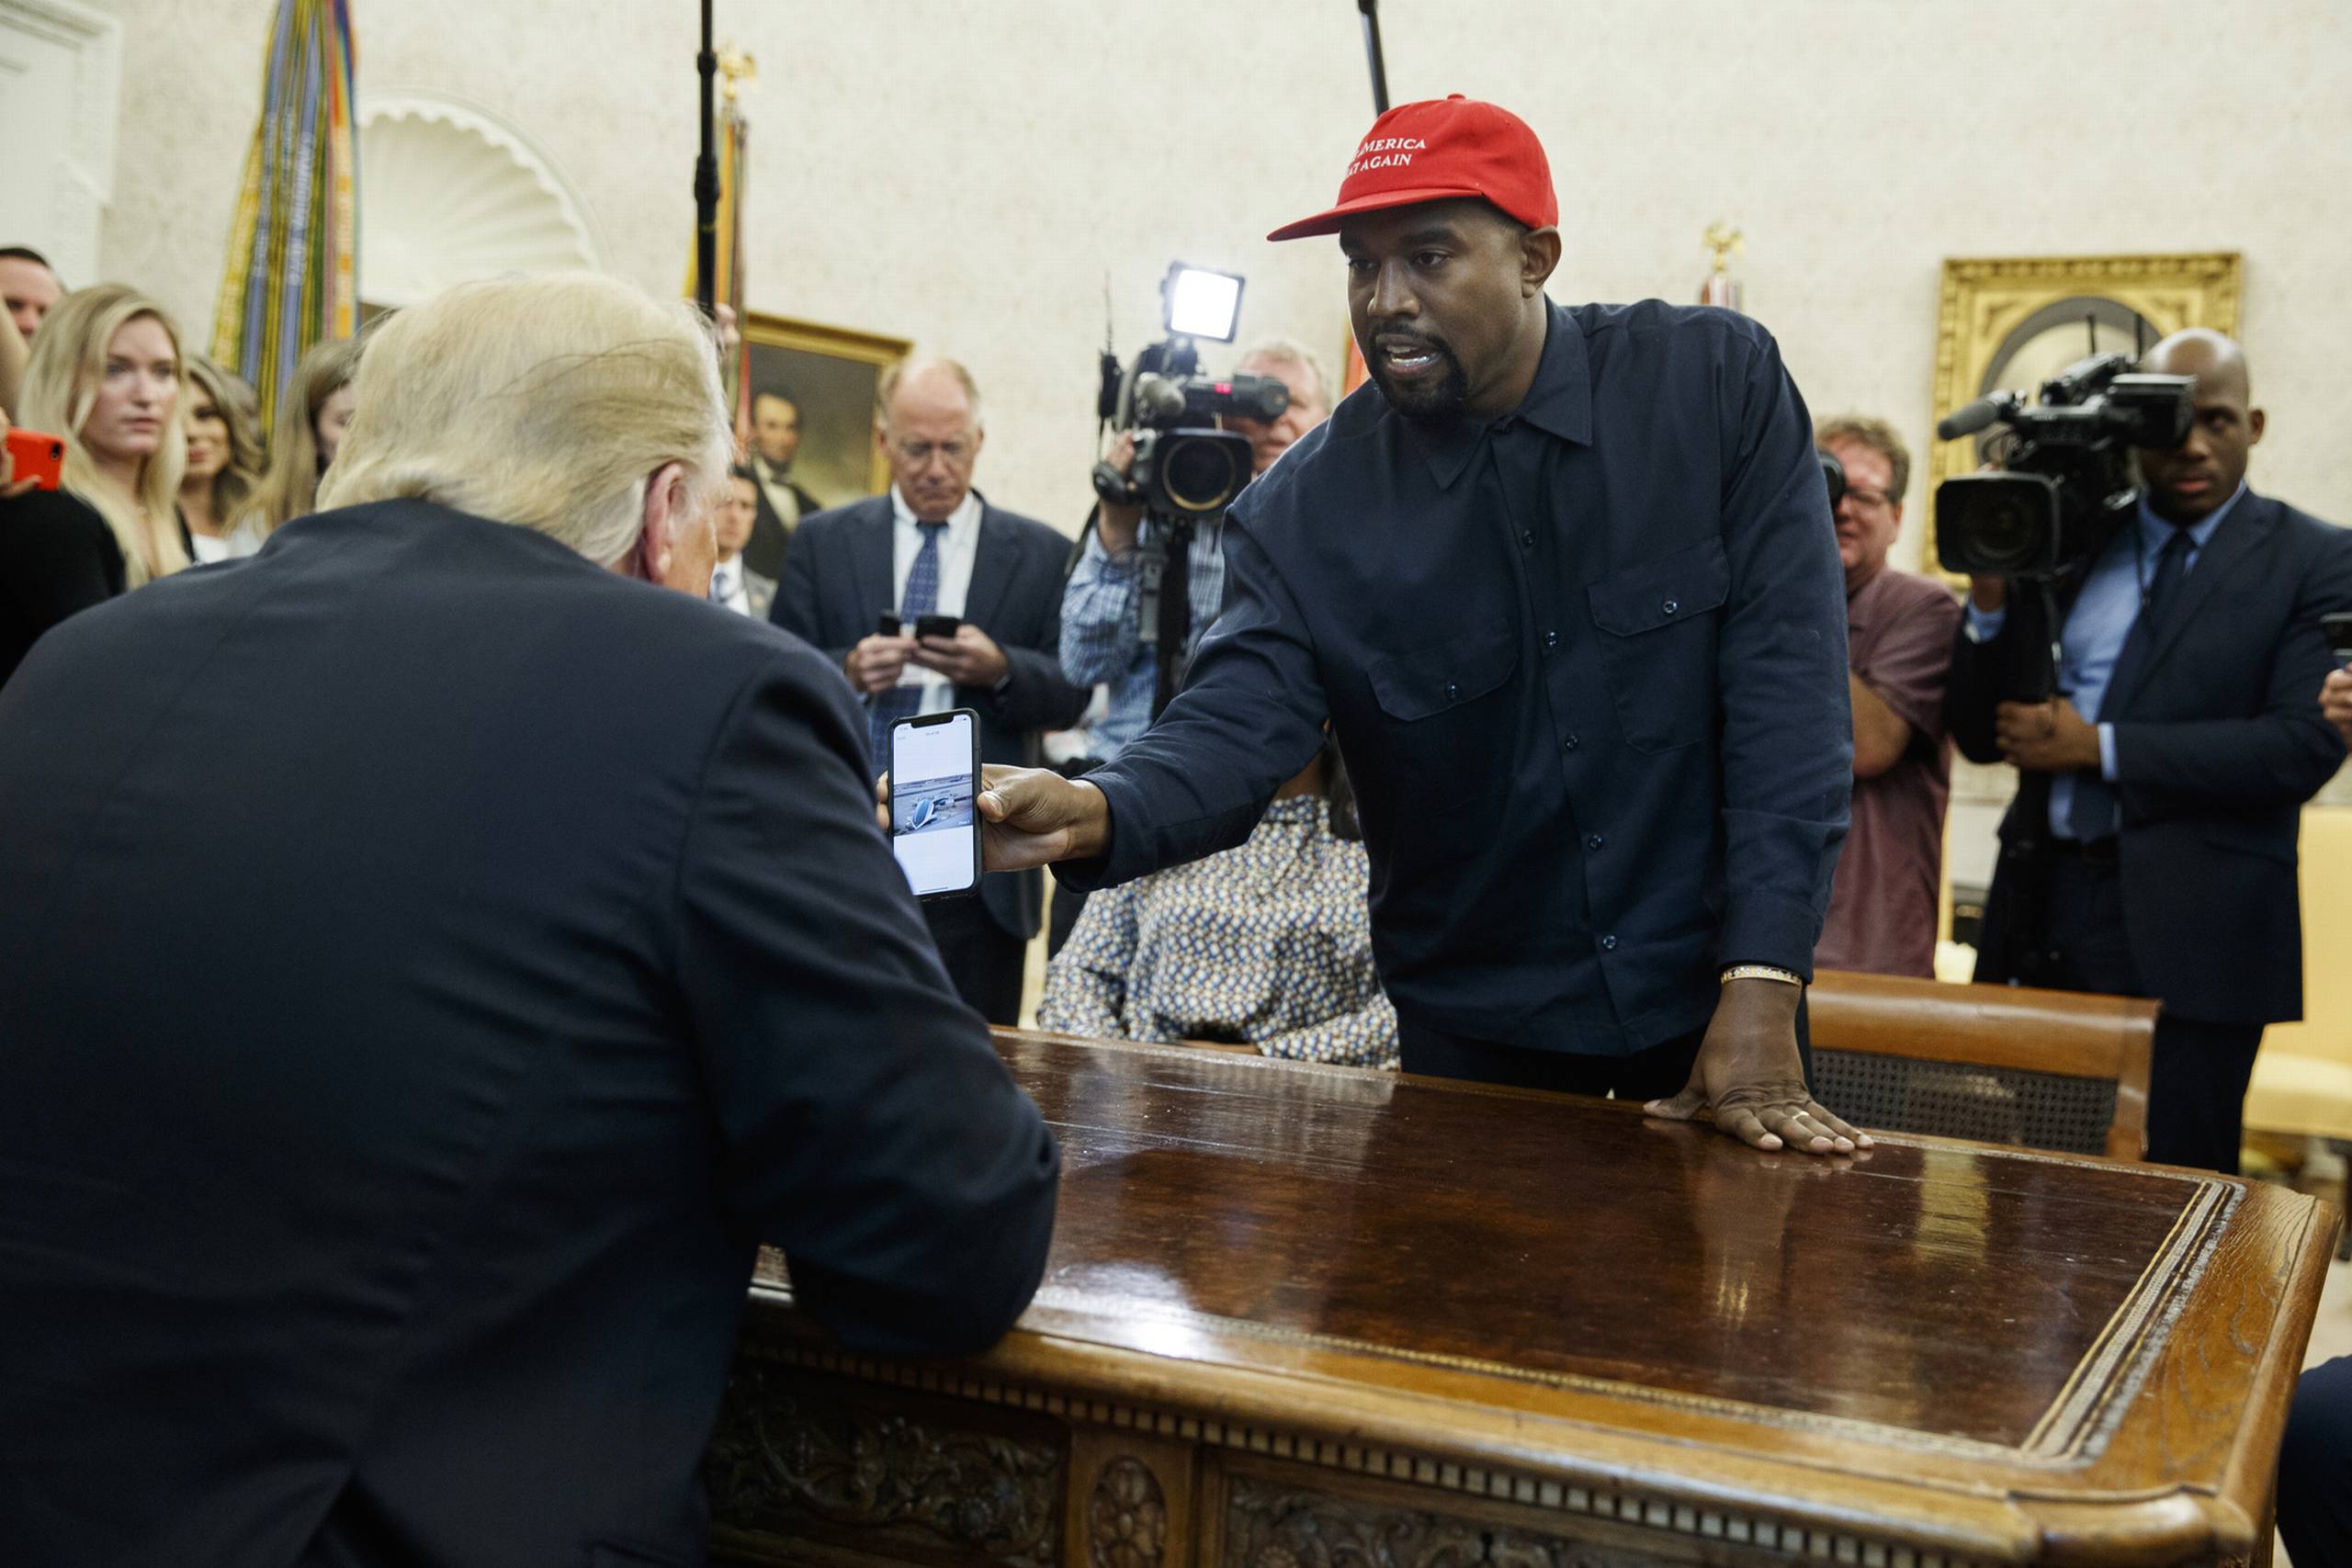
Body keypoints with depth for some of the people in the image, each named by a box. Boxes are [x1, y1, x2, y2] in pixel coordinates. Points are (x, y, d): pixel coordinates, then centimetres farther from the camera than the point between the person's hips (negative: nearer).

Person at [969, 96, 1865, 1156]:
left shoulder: (1719, 385, -10)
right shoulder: (1304, 509, -8)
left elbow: (1785, 684, -15)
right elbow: (1239, 720, -17)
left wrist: (1762, 990, -21)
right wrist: (1094, 813, -41)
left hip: (1709, 998, 0)